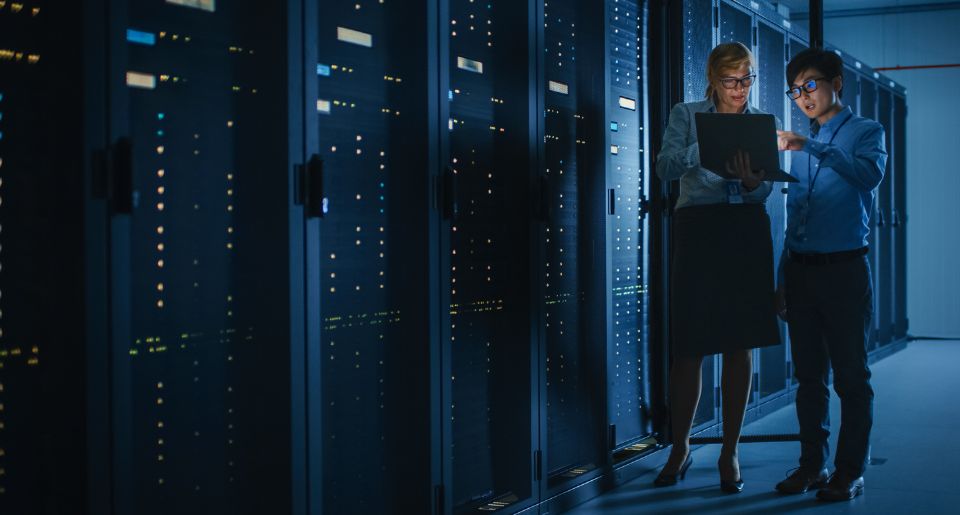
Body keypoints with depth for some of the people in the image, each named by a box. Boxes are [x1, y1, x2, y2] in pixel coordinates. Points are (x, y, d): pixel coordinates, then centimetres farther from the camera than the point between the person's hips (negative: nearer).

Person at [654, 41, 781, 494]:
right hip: (698, 231, -2)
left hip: (747, 233, 2)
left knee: (740, 347, 3)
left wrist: (751, 181, -21)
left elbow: (765, 192, 2)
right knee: (688, 348, -1)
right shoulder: (686, 115, 6)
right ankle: (679, 449, 15)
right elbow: (665, 167, -9)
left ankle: (730, 453, 13)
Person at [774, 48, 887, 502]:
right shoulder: (802, 144, 17)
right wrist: (783, 279, 15)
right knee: (809, 375, 9)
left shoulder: (865, 132, 1)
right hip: (801, 271, 6)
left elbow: (870, 173, -22)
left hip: (844, 269, -5)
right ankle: (812, 464, 17)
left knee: (850, 376, -1)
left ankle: (850, 471, 6)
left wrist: (809, 147, -26)